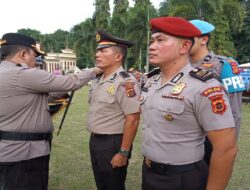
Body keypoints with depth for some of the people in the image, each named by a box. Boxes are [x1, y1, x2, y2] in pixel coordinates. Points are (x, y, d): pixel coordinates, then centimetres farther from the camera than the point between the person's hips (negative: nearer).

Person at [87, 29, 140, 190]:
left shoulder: (125, 82, -20)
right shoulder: (98, 80, 7)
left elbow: (133, 120, -23)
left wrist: (123, 153, -21)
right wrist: (94, 140, 15)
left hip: (113, 143, -8)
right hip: (95, 141, 8)